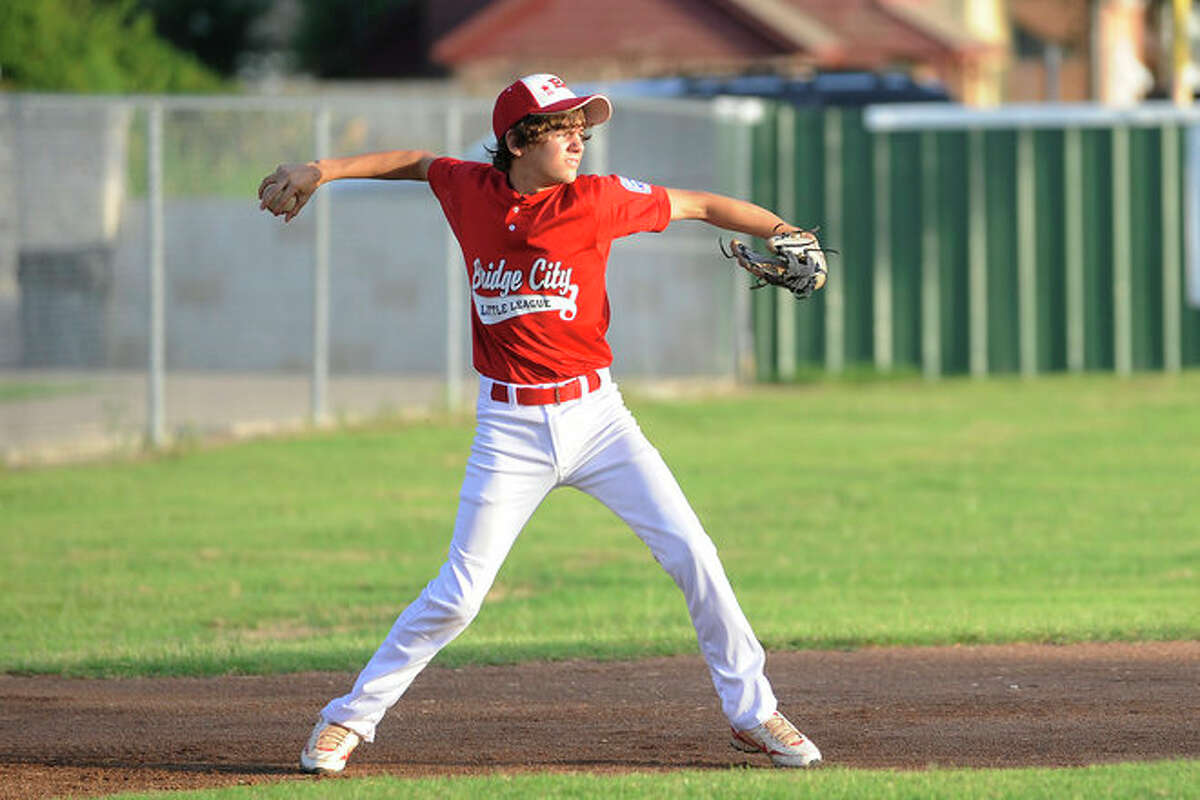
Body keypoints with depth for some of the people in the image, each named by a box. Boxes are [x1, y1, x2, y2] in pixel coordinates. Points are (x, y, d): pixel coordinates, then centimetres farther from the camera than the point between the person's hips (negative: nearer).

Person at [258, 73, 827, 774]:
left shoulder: (596, 200, -7)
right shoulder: (472, 192, -2)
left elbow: (700, 205, -2)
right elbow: (418, 162, 18)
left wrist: (785, 234, -13)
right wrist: (321, 171, 15)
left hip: (594, 415, 0)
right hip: (511, 429, 0)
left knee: (692, 554, -7)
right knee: (460, 593, -4)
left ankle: (753, 714, 8)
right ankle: (351, 718, 12)